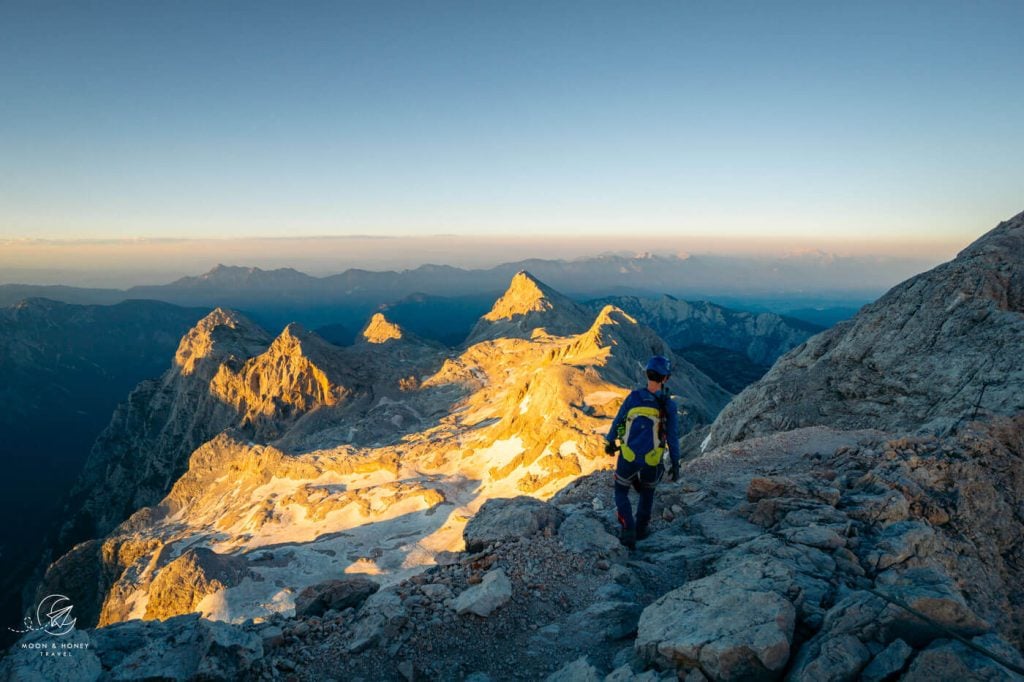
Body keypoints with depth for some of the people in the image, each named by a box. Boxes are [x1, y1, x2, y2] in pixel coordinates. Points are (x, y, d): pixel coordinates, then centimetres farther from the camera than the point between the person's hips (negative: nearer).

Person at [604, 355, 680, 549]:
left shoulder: (633, 397, -10)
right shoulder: (669, 405, -11)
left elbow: (617, 422, 1)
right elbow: (673, 438, -6)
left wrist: (610, 442, 19)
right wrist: (675, 465, 5)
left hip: (628, 459, 0)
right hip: (651, 463, 1)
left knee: (621, 493, 20)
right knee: (647, 492, 29)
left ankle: (628, 530, 5)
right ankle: (641, 529, 38)